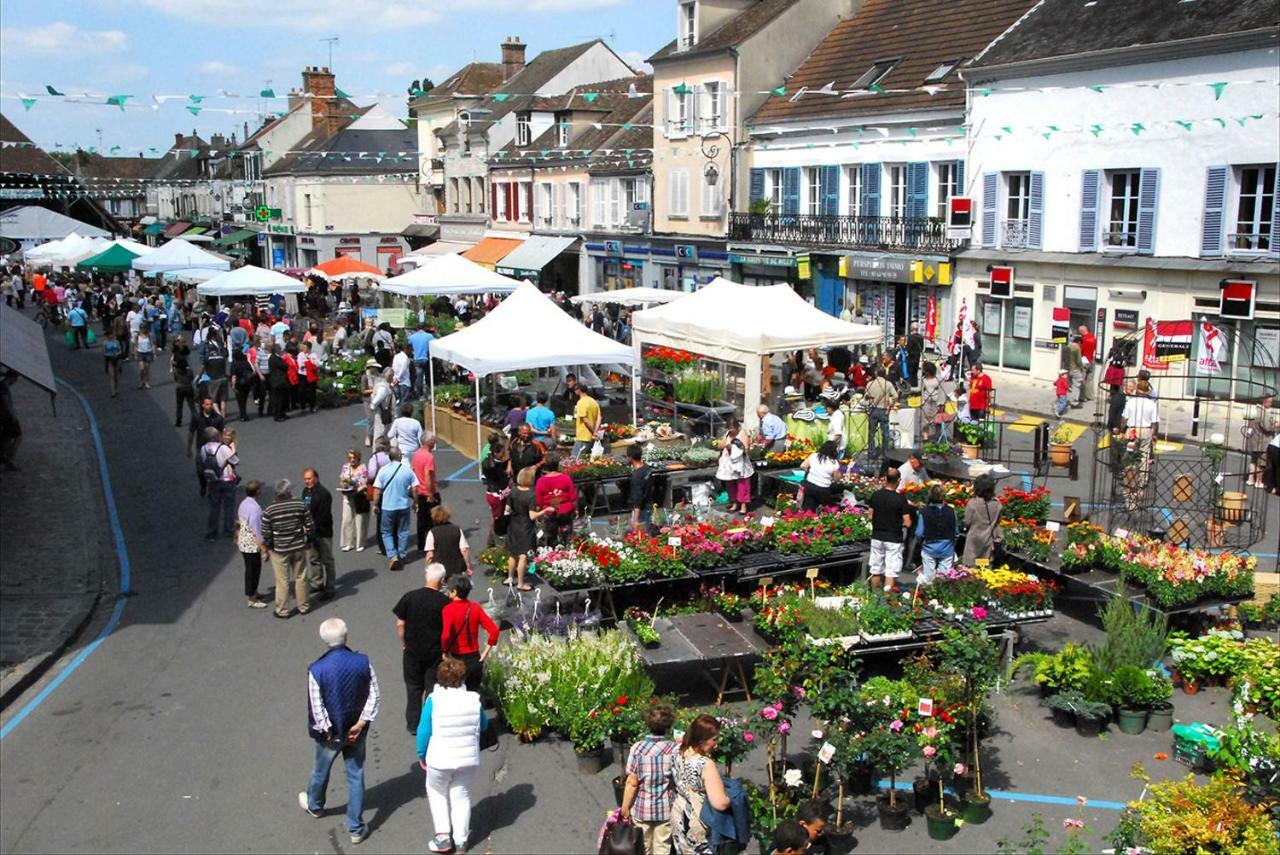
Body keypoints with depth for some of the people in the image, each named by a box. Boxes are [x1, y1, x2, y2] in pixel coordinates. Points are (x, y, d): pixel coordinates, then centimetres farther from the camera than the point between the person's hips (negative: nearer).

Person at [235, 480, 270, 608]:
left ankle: (251, 594, 36)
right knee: (254, 570, 3)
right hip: (252, 545, -9)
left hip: (243, 543, 9)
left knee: (250, 569, 22)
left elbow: (238, 523, 14)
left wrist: (237, 537, 26)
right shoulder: (255, 508, -25)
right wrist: (263, 546, -20)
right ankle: (252, 600, 13)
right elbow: (256, 529, -25)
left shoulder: (243, 504, 4)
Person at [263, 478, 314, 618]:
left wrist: (268, 548, 6)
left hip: (279, 550, -2)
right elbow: (309, 525, -2)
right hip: (299, 547, 2)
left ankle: (282, 611, 18)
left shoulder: (269, 510, -14)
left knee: (282, 581, 8)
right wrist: (306, 537, 17)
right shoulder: (300, 505, -10)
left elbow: (266, 533, -10)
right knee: (301, 578, 16)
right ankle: (304, 606, 29)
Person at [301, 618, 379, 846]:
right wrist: (360, 724, -6)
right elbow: (375, 696, -11)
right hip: (357, 732, 1)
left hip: (330, 733, -1)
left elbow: (317, 709, -18)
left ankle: (315, 806, 53)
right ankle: (356, 828, 22)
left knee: (321, 771, 25)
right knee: (356, 776, 14)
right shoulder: (363, 662, -15)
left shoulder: (316, 670, -23)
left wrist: (328, 732, -6)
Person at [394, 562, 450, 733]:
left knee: (414, 687, 16)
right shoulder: (445, 602, -14)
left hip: (413, 650, 2)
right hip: (436, 652, -1)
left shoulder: (409, 597, -9)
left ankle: (413, 724, 22)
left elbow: (400, 624, -5)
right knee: (433, 688, 12)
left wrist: (404, 645, 9)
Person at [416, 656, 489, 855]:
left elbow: (423, 731, -10)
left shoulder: (433, 700, -15)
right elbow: (483, 725, 10)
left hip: (440, 760, -2)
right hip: (468, 759, 2)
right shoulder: (474, 700, -6)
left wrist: (422, 756, 4)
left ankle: (443, 835, 14)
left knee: (437, 793, 21)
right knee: (461, 796, 18)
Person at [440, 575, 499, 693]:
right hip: (475, 660, 4)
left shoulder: (449, 609, -14)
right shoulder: (475, 608, -1)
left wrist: (445, 652, -11)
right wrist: (485, 653, 0)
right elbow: (494, 630, -6)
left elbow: (445, 635, -27)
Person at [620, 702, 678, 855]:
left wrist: (625, 808, 0)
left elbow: (632, 783, -12)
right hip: (666, 808, 0)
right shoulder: (675, 749, -16)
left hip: (641, 808, 0)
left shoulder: (637, 748, -17)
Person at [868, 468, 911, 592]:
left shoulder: (876, 495, -4)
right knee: (891, 572, 0)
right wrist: (898, 523, 6)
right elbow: (907, 523, -14)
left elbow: (870, 516, 3)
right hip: (894, 538, -4)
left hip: (877, 537, 4)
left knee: (876, 570, 15)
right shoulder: (900, 498, -14)